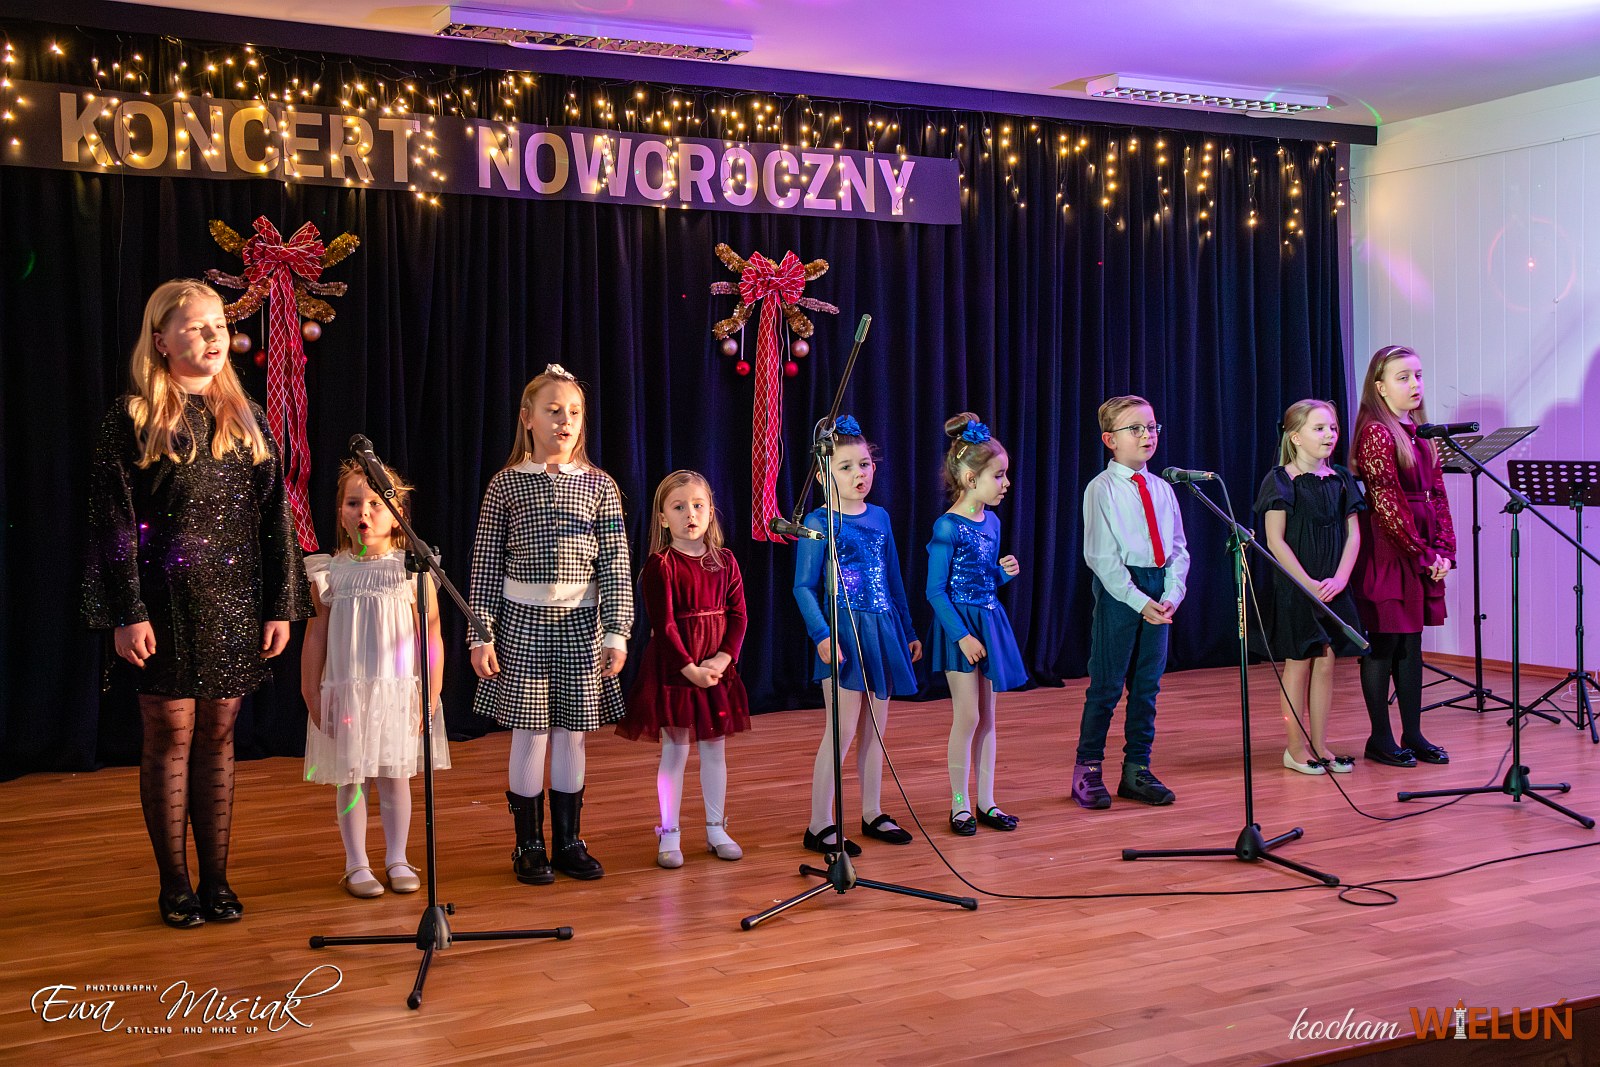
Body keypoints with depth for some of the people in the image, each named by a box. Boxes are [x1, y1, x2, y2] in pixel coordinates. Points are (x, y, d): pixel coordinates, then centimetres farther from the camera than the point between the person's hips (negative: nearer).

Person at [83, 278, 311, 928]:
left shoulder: (248, 420, 10)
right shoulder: (131, 420, -2)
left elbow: (275, 517, 9)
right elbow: (112, 522, -6)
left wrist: (281, 605, 3)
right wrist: (126, 614, -12)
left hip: (235, 604, 4)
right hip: (166, 603, -3)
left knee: (217, 738, 9)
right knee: (170, 740, 3)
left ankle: (216, 880, 17)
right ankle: (175, 885, 14)